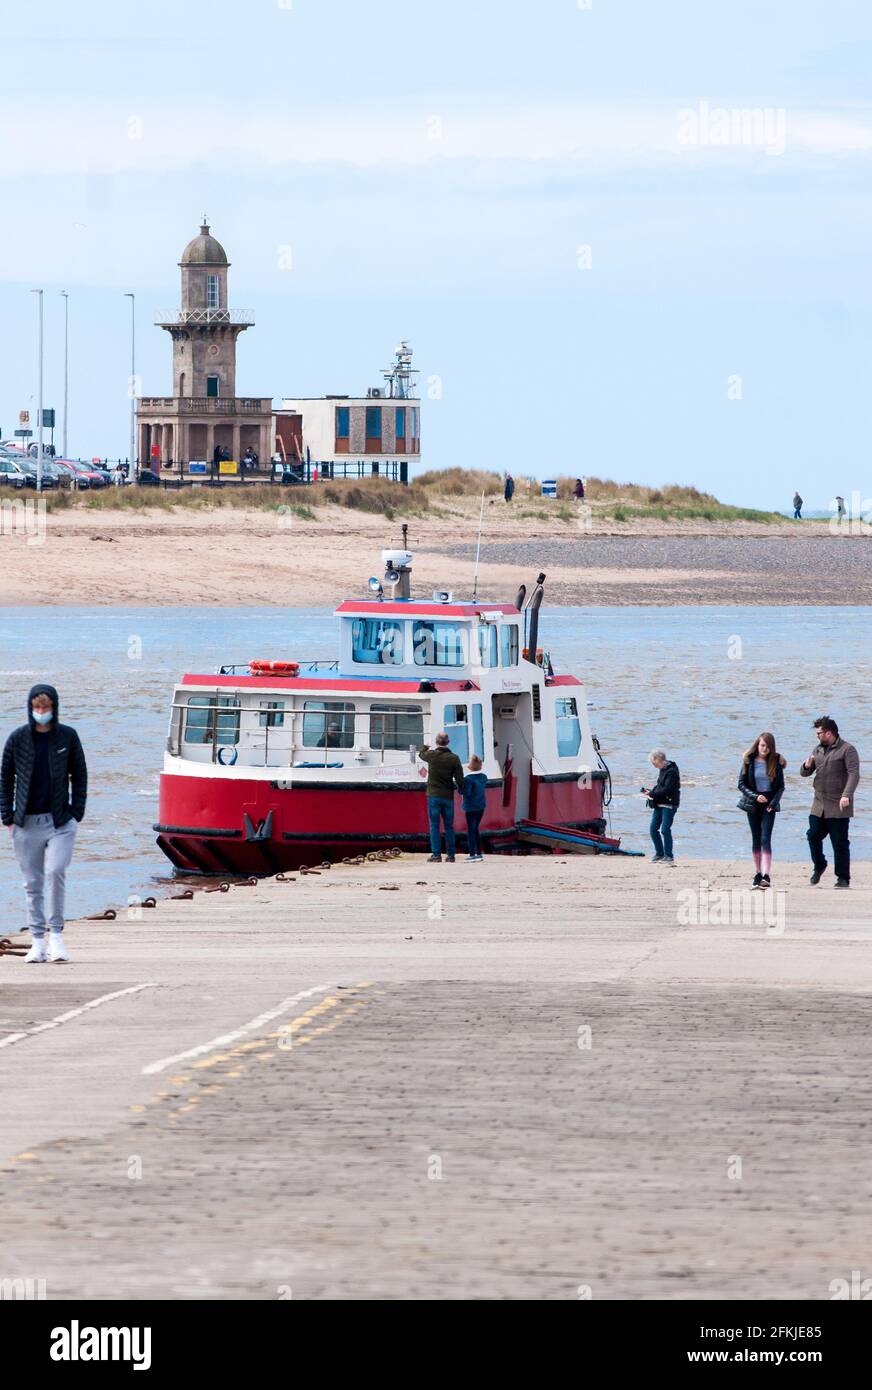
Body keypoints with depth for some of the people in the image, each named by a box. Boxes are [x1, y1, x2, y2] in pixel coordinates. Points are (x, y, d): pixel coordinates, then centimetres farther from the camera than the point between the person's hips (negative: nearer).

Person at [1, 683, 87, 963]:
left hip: (60, 822, -1)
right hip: (27, 823, 2)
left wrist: (76, 814, 1)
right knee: (32, 883, 4)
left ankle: (56, 934, -7)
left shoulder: (67, 737, 2)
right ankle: (38, 941, 10)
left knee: (56, 872, -18)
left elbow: (79, 775, 9)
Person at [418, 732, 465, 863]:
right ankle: (451, 855, 9)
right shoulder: (454, 758, -5)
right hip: (448, 797, 1)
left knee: (434, 826, 1)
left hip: (433, 796, -1)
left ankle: (436, 855, -4)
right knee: (449, 826, 9)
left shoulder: (431, 755, -5)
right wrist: (460, 789, 16)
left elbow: (421, 755, 19)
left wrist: (425, 747, 42)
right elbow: (459, 779, -5)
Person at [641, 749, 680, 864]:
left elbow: (667, 790, -22)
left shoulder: (671, 771, -16)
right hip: (659, 804, 9)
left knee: (665, 830, -9)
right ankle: (659, 853, 20)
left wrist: (652, 794, -15)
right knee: (653, 829, 8)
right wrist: (650, 791, 5)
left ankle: (669, 856, 0)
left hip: (669, 804, -9)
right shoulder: (662, 770, 13)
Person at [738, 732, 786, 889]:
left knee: (765, 839, -13)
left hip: (769, 805, -2)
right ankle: (757, 875, 15)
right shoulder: (749, 762, -1)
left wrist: (774, 802, -11)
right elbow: (741, 784, -1)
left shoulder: (776, 762, -1)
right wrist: (755, 796, -16)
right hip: (753, 805, 2)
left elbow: (781, 786, 3)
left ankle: (766, 876, -21)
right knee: (756, 839, 7)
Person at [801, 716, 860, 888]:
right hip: (819, 806, 6)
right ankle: (819, 866, 28)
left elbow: (854, 774, -18)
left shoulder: (847, 750, -7)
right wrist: (807, 766, -4)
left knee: (840, 843, -4)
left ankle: (843, 878, 2)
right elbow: (805, 773, 21)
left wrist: (846, 795, -31)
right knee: (813, 835, 4)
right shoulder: (819, 749, 16)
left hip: (838, 807, -6)